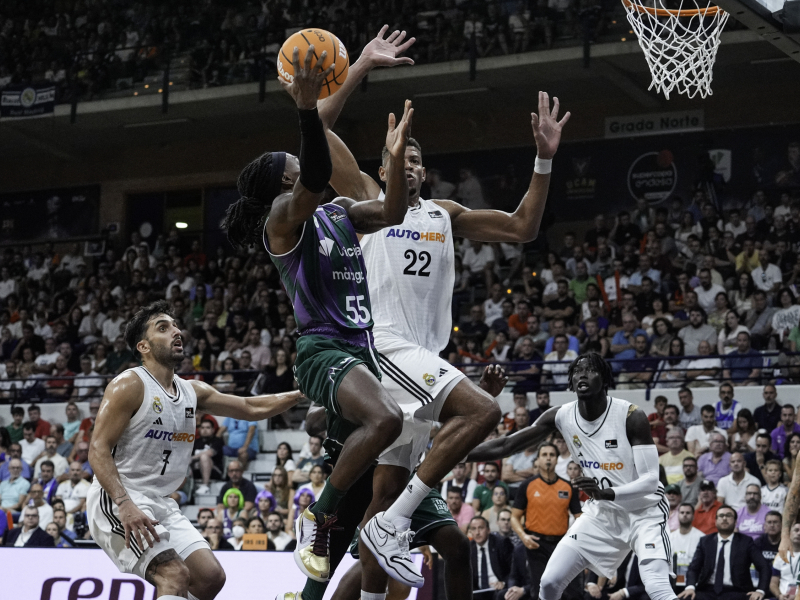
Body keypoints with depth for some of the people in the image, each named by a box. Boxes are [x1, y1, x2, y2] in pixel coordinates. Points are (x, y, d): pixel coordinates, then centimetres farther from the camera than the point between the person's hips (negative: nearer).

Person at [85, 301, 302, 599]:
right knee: (175, 576, -24)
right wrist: (125, 505, -30)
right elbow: (98, 450, -17)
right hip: (115, 499, -9)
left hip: (160, 504, 9)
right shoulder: (129, 385, -11)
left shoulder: (193, 391, 11)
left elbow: (251, 408, 17)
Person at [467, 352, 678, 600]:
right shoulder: (560, 417, -9)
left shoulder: (631, 417, -22)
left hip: (644, 511, -5)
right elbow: (505, 446, -3)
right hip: (603, 513, 5)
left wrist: (605, 493, -40)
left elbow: (650, 480, -24)